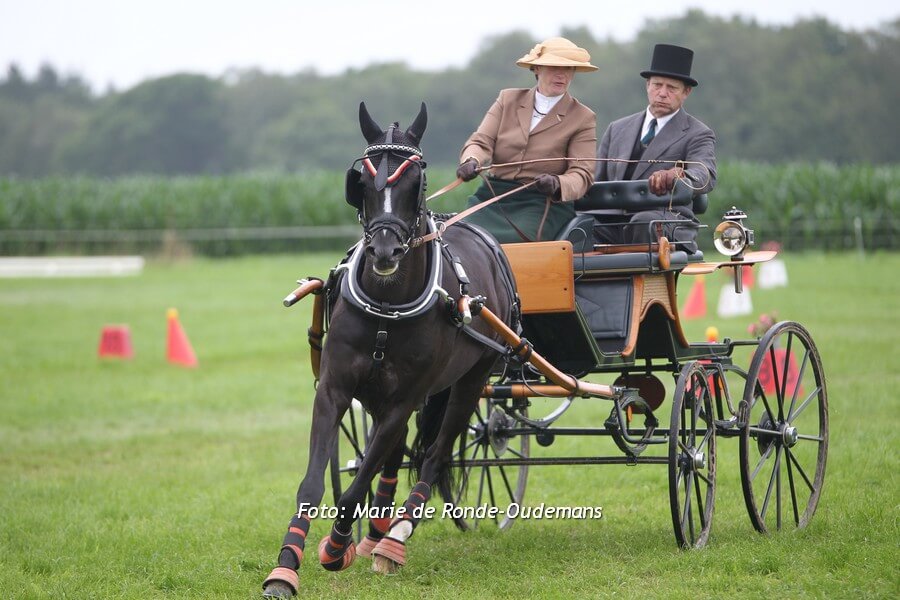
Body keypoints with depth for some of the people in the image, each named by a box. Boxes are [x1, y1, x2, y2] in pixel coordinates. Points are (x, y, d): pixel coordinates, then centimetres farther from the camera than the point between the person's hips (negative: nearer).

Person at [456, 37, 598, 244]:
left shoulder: (582, 118, 7)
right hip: (492, 198, 3)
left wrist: (558, 184, -25)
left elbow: (581, 174, -1)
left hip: (542, 204, -3)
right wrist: (471, 161, -20)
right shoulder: (508, 100, 15)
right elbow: (481, 141, 6)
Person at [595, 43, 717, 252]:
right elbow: (594, 179, 22)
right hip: (613, 223, 3)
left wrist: (677, 175, -37)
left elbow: (706, 176, -12)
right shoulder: (617, 129, 24)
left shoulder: (697, 135, 8)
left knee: (644, 221, -39)